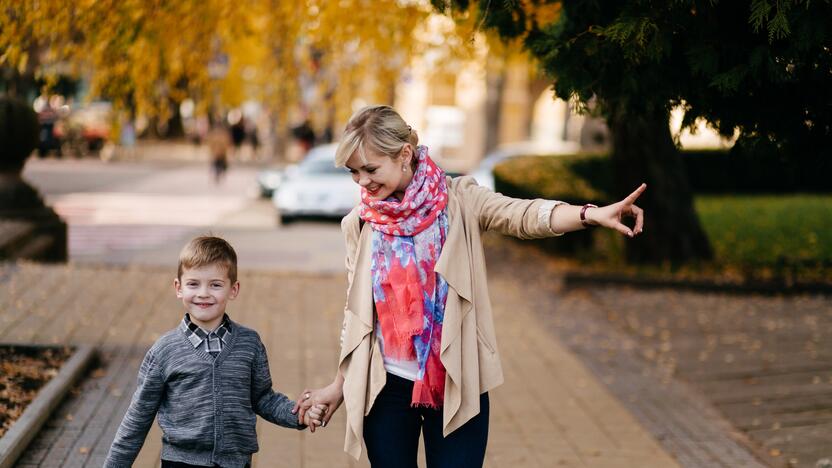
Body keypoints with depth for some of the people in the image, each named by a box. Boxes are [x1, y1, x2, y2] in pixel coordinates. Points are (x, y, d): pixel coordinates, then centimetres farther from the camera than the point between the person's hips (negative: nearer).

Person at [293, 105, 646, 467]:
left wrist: (593, 215, -40)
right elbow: (357, 311, 10)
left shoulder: (459, 200, -6)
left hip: (457, 384, -2)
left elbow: (525, 216, -23)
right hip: (386, 387, 2)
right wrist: (339, 385, 15)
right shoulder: (358, 224, 1)